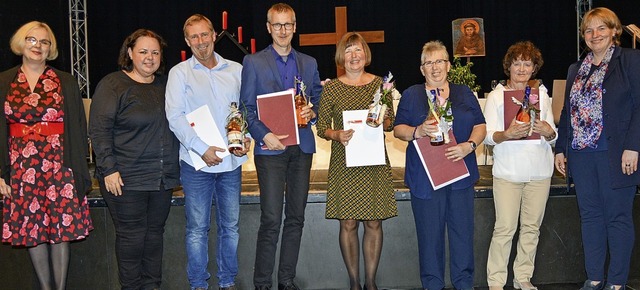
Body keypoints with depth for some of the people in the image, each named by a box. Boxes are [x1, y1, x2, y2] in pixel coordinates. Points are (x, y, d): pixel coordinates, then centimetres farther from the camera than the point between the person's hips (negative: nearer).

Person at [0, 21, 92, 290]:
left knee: (61, 229, 1)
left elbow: (78, 128, 4)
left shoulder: (66, 83, 5)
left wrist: (79, 171, -2)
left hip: (59, 164, -1)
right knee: (31, 230, 6)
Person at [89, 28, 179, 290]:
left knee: (155, 232, 12)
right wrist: (108, 169, -17)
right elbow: (99, 130, -10)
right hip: (126, 179, -5)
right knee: (131, 236, 1)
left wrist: (173, 169, 12)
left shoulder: (165, 85, 12)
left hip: (163, 178, 6)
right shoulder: (113, 85, -5)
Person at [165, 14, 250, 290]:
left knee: (230, 225, 10)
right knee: (197, 228, 4)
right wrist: (202, 148, -16)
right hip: (196, 162, -2)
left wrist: (246, 139, -6)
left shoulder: (235, 70, 9)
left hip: (231, 160, 3)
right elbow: (175, 117, -7)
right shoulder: (179, 73, 1)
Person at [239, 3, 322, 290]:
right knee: (271, 220, -8)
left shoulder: (309, 63, 15)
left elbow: (318, 100, 17)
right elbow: (246, 107, 0)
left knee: (295, 217, 8)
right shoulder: (253, 62, 4)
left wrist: (312, 112, -6)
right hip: (270, 147, -4)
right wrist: (264, 135, -15)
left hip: (302, 147, 4)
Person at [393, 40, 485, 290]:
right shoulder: (411, 95, 8)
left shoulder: (464, 93, 13)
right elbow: (398, 129, 3)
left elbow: (480, 126, 9)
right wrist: (418, 132, -17)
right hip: (424, 176, -1)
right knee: (430, 232, 3)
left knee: (462, 229, 4)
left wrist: (469, 145, -10)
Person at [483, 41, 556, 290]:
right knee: (505, 228, -6)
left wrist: (547, 132, -11)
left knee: (532, 227, 8)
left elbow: (553, 136, 11)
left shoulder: (541, 94, 11)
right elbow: (488, 137, -4)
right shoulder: (496, 96, 2)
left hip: (539, 172, 3)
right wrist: (506, 135, -24)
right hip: (508, 172, -3)